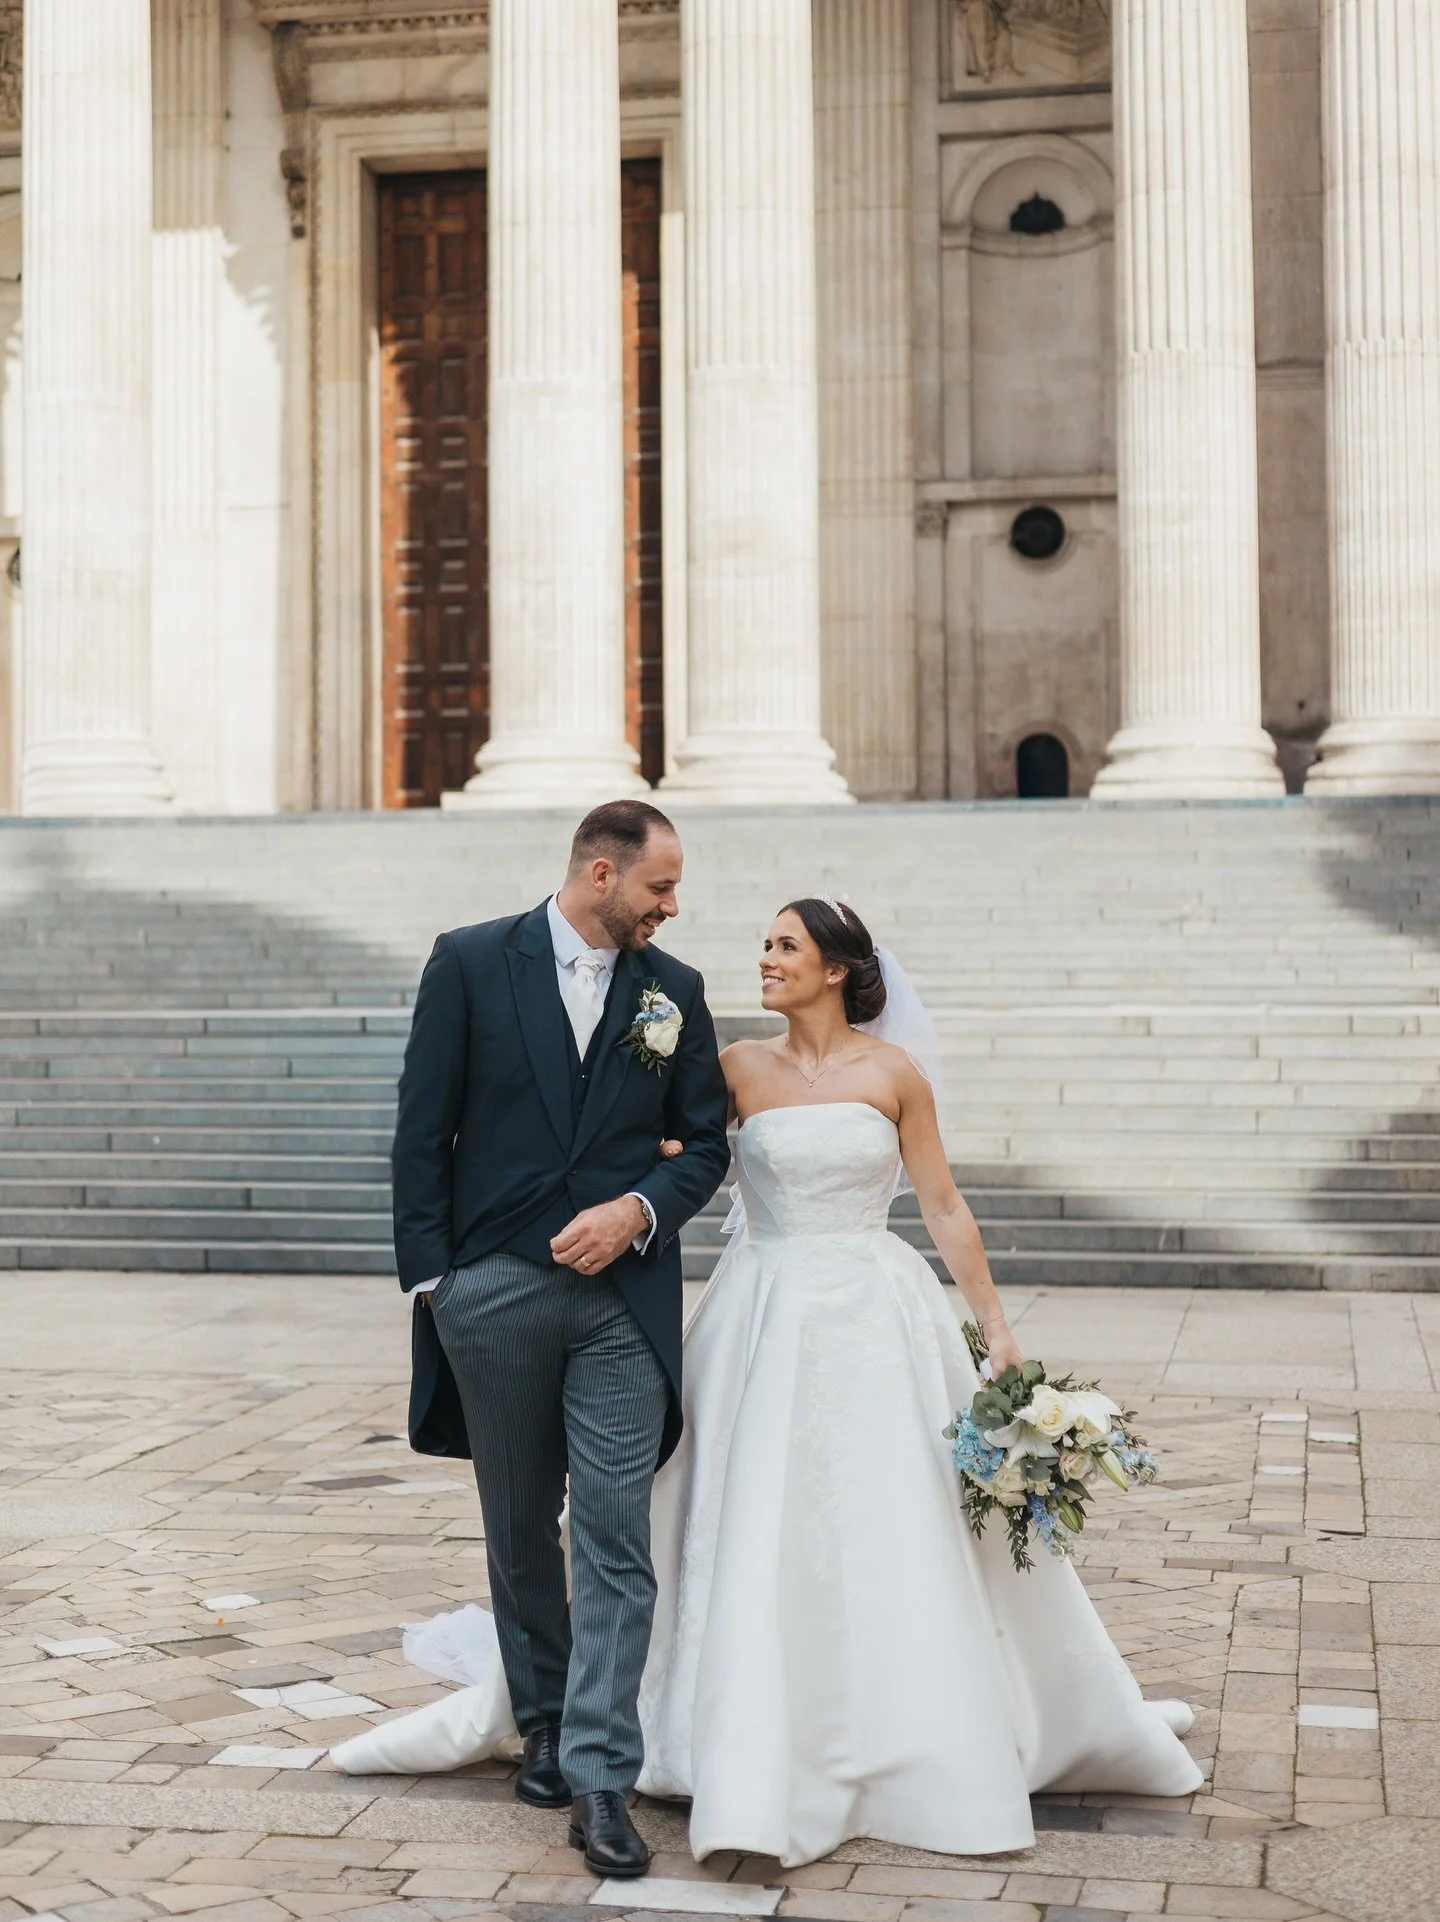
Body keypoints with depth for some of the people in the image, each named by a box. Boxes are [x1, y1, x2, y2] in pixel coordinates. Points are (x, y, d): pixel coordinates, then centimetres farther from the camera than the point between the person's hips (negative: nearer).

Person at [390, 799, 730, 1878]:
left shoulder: (675, 990, 7)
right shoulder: (471, 963, 0)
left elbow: (705, 1143, 10)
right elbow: (423, 1131, 0)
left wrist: (639, 1209, -9)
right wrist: (429, 1275, -4)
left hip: (622, 1293, 1)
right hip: (493, 1292, -1)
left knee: (616, 1536, -6)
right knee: (520, 1532, 13)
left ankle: (600, 1779, -4)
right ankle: (545, 1727, 31)